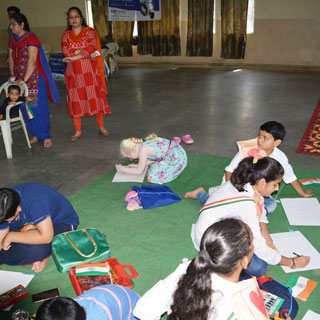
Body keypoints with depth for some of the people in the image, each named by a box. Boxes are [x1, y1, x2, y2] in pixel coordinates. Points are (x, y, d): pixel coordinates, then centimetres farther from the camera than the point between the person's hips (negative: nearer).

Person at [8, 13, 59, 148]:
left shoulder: (31, 38, -12)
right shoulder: (13, 40, 13)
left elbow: (32, 61, -20)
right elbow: (11, 58, 17)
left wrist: (24, 79, -23)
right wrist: (12, 75, 6)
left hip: (34, 78, -7)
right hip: (20, 79, 7)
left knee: (38, 107, -2)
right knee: (25, 108, 8)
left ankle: (45, 136, 11)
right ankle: (36, 134, 22)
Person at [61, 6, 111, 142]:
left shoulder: (90, 32, 2)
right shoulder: (66, 35, 9)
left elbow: (92, 46, -16)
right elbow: (65, 51, -8)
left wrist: (74, 56, -18)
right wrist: (85, 51, -14)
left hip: (89, 71, -2)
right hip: (73, 73, 2)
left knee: (95, 98, -1)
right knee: (75, 101, 2)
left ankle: (101, 127, 14)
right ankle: (78, 131, 12)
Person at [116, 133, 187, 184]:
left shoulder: (143, 150, -17)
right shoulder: (145, 143, 8)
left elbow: (139, 171, -7)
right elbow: (152, 160, 21)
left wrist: (122, 169, 3)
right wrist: (137, 165, 17)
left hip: (177, 159, -9)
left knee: (153, 176, -11)